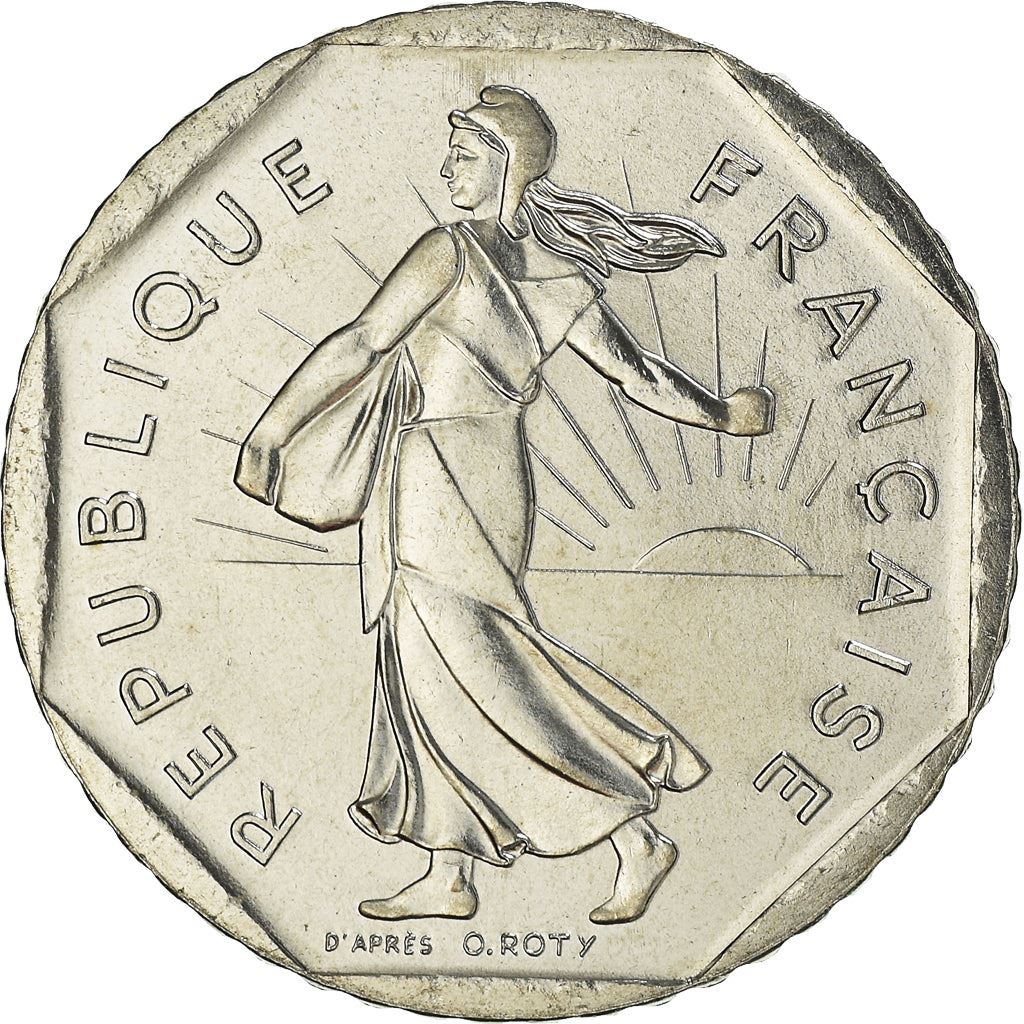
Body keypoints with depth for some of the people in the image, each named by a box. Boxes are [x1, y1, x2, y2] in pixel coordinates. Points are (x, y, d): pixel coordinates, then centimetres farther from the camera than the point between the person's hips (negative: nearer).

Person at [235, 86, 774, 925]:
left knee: (478, 676, -6)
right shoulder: (562, 273, 8)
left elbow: (360, 348, -14)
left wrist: (270, 431, -9)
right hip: (491, 472, 8)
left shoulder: (452, 251, -13)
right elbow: (636, 372, 11)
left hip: (445, 475, -8)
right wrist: (724, 415, 27)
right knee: (427, 671, 11)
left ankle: (635, 834, -6)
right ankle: (449, 877, 14)